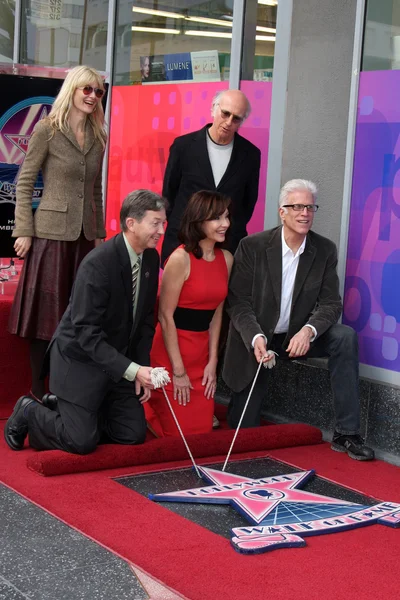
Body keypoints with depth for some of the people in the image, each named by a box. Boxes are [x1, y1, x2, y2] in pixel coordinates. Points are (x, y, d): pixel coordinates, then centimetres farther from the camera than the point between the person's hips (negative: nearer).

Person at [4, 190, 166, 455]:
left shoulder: (151, 258, -3)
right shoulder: (97, 264, -27)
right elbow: (86, 333, -27)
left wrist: (142, 368, -2)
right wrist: (132, 370, -33)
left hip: (118, 359, 7)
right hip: (81, 359, -7)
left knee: (134, 434, 5)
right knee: (83, 441, -11)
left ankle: (61, 407, 22)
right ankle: (29, 412, 17)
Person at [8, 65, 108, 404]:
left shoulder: (98, 136, 10)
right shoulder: (47, 130, -6)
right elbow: (24, 183, -5)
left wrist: (99, 232, 15)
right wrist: (23, 231, -10)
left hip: (84, 235, 5)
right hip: (51, 232, -5)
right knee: (46, 310, 1)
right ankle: (38, 389, 11)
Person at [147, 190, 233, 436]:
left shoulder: (226, 259, 4)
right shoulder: (180, 259, -16)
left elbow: (216, 312, 10)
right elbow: (166, 316, -14)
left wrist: (212, 362, 5)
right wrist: (178, 371, -13)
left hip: (202, 350, 6)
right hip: (172, 349, -6)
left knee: (202, 429, 7)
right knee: (179, 432, 0)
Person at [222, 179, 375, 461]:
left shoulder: (325, 250, -6)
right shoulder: (252, 246, -13)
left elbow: (331, 303, -9)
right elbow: (238, 302, -14)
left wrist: (308, 331, -30)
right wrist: (256, 338, -32)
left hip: (297, 336, 2)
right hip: (256, 340, -2)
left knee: (346, 337, -26)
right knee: (244, 430, -7)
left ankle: (346, 433, -21)